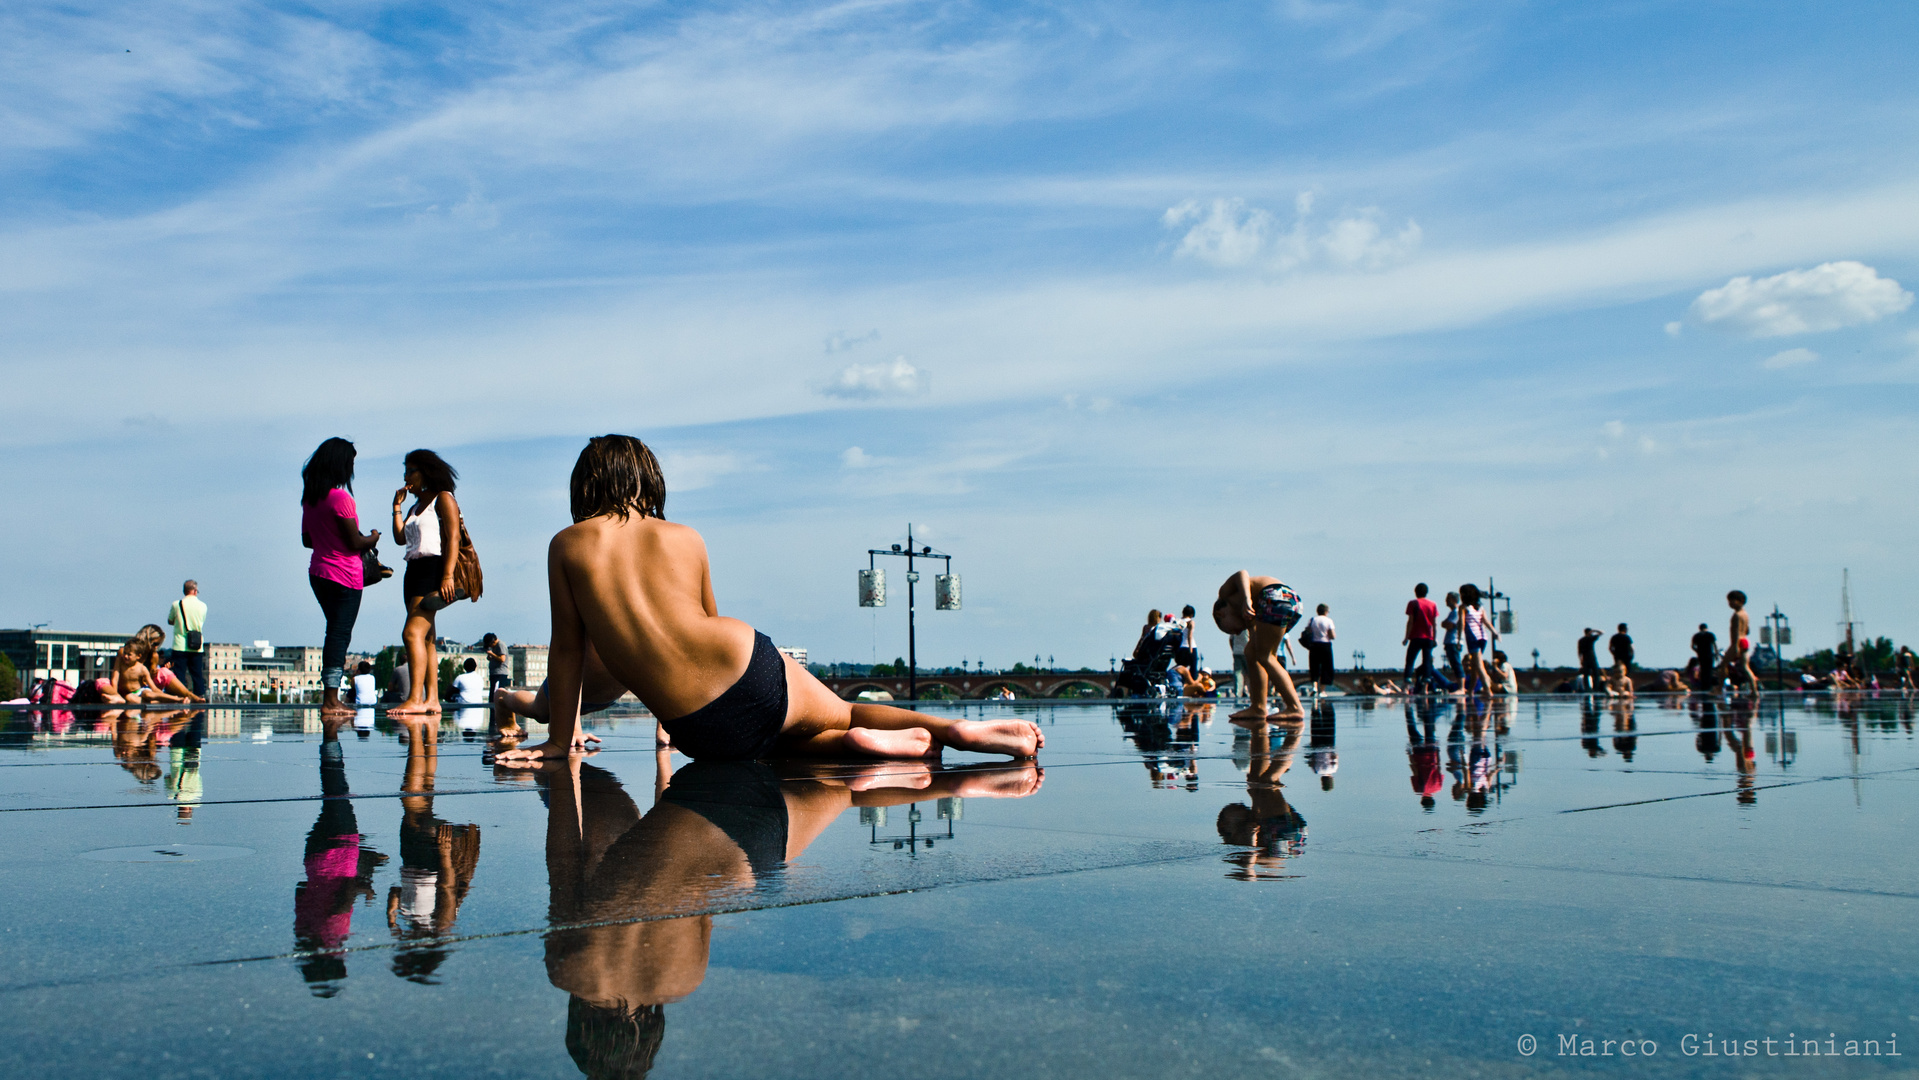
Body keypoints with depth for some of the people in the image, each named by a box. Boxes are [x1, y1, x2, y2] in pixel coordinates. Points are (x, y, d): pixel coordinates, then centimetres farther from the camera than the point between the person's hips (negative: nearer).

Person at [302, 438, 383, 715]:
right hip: (344, 576, -8)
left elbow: (307, 539, 16)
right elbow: (355, 542, -15)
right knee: (339, 635, -7)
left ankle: (332, 699, 15)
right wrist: (373, 539, 4)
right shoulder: (341, 498, -16)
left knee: (337, 634, 15)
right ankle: (330, 700, -9)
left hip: (318, 572, 8)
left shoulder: (310, 498, 9)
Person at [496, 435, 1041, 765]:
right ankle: (954, 727, 2)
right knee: (841, 710, 26)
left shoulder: (567, 546, 9)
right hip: (751, 668, 2)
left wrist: (561, 739, 19)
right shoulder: (685, 538, 16)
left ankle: (856, 743, -6)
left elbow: (567, 648, 9)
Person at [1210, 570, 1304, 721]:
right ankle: (1258, 707, 16)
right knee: (1251, 652, 17)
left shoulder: (1226, 591, 17)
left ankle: (1295, 707, -4)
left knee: (1263, 656, -2)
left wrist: (1247, 600, -20)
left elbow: (1241, 574, -3)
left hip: (1276, 596, -9)